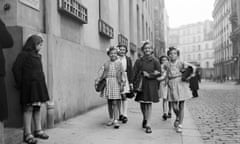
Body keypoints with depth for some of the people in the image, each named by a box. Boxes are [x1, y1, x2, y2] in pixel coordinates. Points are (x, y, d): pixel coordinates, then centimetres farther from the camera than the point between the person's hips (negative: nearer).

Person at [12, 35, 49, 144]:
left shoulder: (37, 55, 16)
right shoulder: (24, 54, -6)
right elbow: (16, 68, -10)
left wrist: (42, 83, 9)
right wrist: (20, 83, -8)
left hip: (38, 85, 7)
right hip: (29, 85, -7)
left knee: (37, 107, 12)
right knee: (28, 108, -5)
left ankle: (38, 130, 22)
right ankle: (27, 134, 1)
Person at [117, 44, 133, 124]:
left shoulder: (128, 59, 9)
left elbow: (130, 71, 8)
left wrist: (131, 82, 3)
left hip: (125, 79, 0)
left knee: (124, 97, -5)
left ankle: (125, 115, -3)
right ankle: (121, 114, 16)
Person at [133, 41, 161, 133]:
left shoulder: (155, 61, 3)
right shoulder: (139, 61, 7)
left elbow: (158, 73, -2)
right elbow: (134, 74, 2)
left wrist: (149, 75, -11)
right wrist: (135, 85, -8)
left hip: (151, 85, -2)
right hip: (141, 85, 2)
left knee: (149, 103, -4)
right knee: (142, 103, 8)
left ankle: (148, 124, -2)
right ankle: (145, 118, 34)